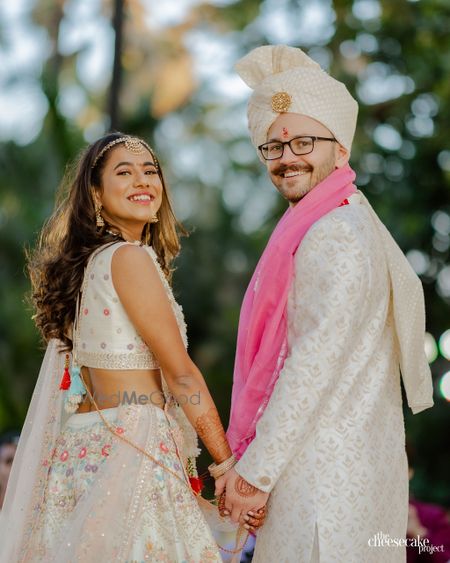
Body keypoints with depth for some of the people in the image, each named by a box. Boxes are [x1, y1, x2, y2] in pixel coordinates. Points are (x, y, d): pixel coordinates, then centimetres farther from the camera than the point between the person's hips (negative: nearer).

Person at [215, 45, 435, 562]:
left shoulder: (336, 235, -14)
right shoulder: (308, 231, 18)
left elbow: (314, 364, -20)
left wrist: (255, 471, -16)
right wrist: (248, 461, 16)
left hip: (323, 471, -9)